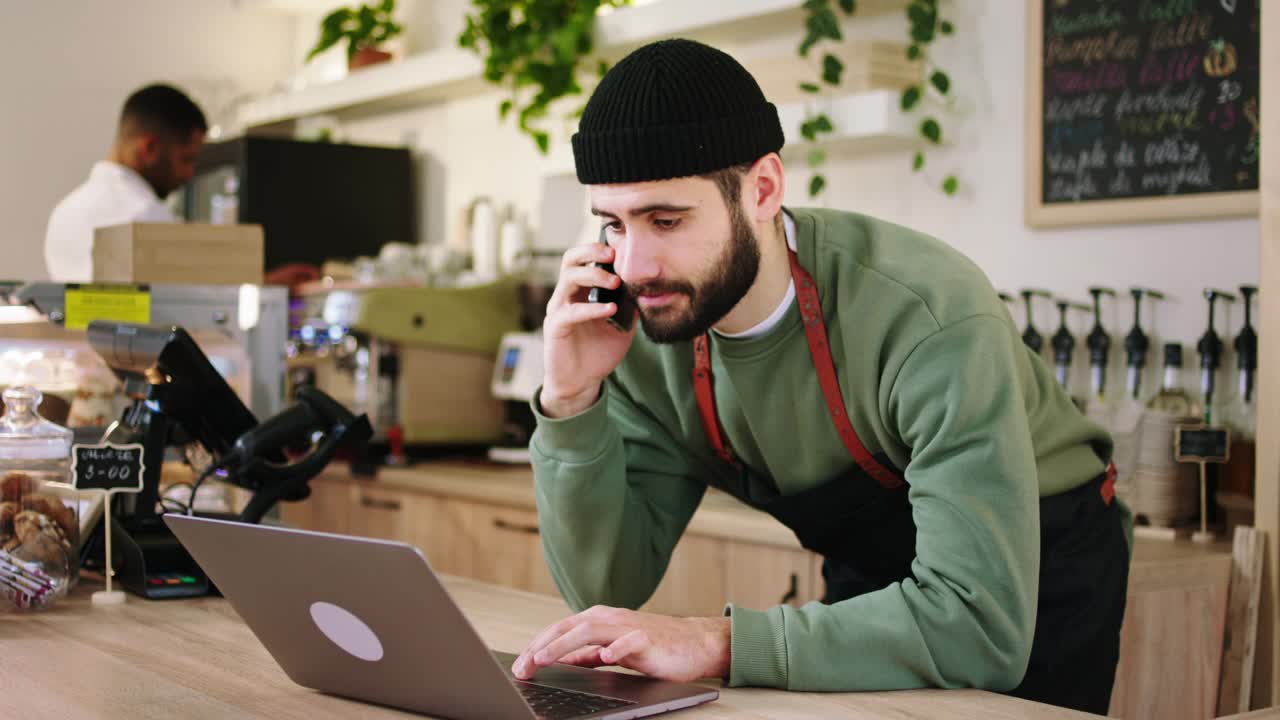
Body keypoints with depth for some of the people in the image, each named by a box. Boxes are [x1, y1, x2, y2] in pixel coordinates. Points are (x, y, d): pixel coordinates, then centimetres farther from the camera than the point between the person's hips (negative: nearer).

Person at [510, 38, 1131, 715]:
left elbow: (980, 623, -39)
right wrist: (570, 402, -25)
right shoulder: (647, 342, -15)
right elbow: (608, 594, -12)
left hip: (1040, 585, -3)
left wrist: (717, 643, -42)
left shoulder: (930, 314, -33)